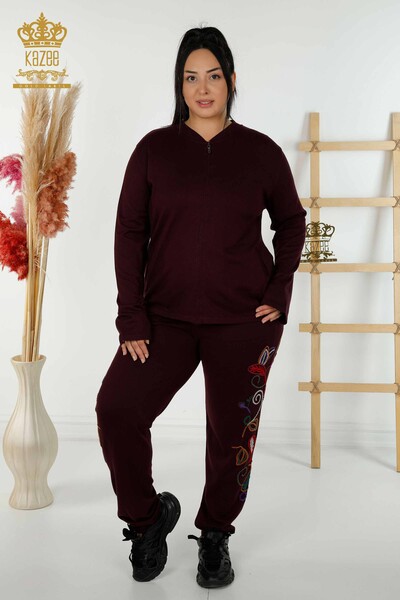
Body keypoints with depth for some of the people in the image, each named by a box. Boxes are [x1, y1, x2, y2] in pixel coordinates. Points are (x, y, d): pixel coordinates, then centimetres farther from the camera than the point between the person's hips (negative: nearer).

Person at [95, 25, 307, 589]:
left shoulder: (261, 152, 3)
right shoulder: (154, 149, 3)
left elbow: (292, 221, 14)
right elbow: (129, 231, 1)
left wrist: (279, 292, 1)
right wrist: (131, 317, -6)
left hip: (244, 320, 0)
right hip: (168, 315, 1)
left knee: (232, 431, 6)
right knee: (116, 409, -13)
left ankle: (215, 537, 31)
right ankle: (148, 516, 14)